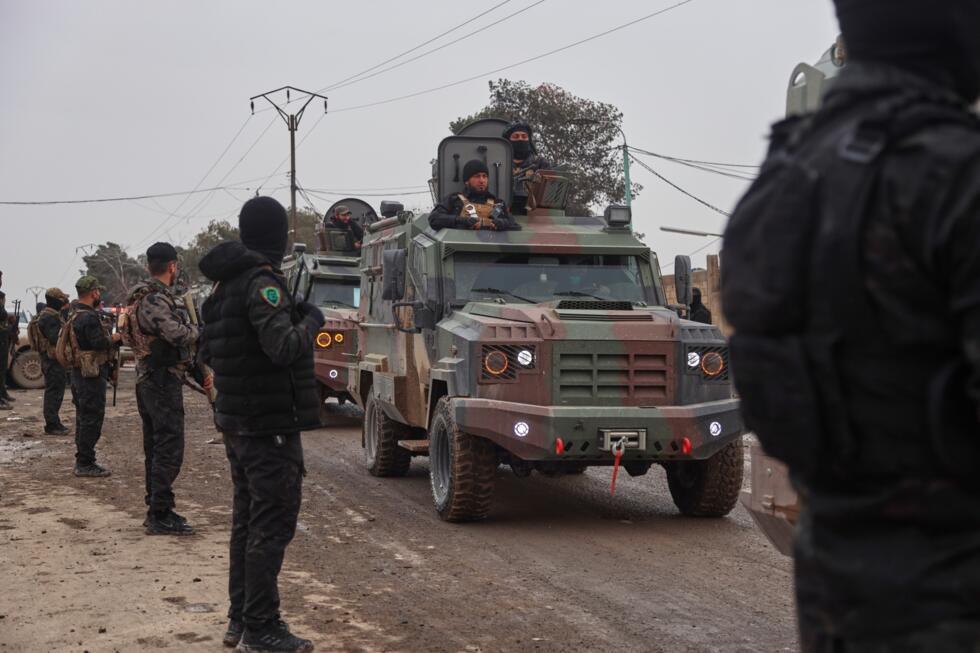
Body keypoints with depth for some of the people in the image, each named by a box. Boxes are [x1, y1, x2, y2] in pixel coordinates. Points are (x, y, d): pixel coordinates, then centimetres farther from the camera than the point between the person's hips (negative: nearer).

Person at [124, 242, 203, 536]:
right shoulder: (156, 300, -17)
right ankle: (160, 516, -8)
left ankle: (155, 510, 22)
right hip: (164, 382, -11)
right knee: (169, 450, -9)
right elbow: (176, 334, -29)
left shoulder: (147, 297, 16)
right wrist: (197, 330, -9)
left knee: (155, 448, 15)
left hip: (147, 380, 11)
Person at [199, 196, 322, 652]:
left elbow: (208, 354, 18)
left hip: (236, 422, 9)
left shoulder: (225, 285, 12)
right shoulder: (262, 282, -16)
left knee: (247, 520, 16)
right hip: (270, 424, -9)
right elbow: (283, 347, -27)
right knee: (272, 525, -5)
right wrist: (310, 321, -10)